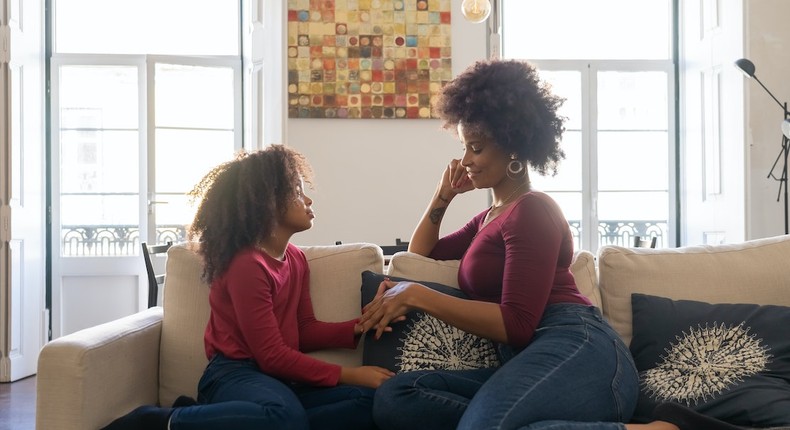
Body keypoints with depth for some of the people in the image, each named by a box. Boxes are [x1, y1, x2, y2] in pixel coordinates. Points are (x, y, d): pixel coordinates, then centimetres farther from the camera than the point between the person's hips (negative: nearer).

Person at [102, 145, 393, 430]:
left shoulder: (296, 259, 14)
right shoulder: (247, 265, -14)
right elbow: (271, 356, -16)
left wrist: (360, 326, 0)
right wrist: (348, 375, -14)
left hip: (280, 381, 9)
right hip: (235, 375, -9)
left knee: (371, 402, -14)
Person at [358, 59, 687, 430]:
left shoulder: (532, 210, 0)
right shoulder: (489, 218, 29)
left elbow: (516, 323, -10)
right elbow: (420, 254, 42)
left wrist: (417, 295, -10)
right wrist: (443, 196, 27)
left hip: (576, 352, -8)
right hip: (532, 365, 8)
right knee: (393, 399, -16)